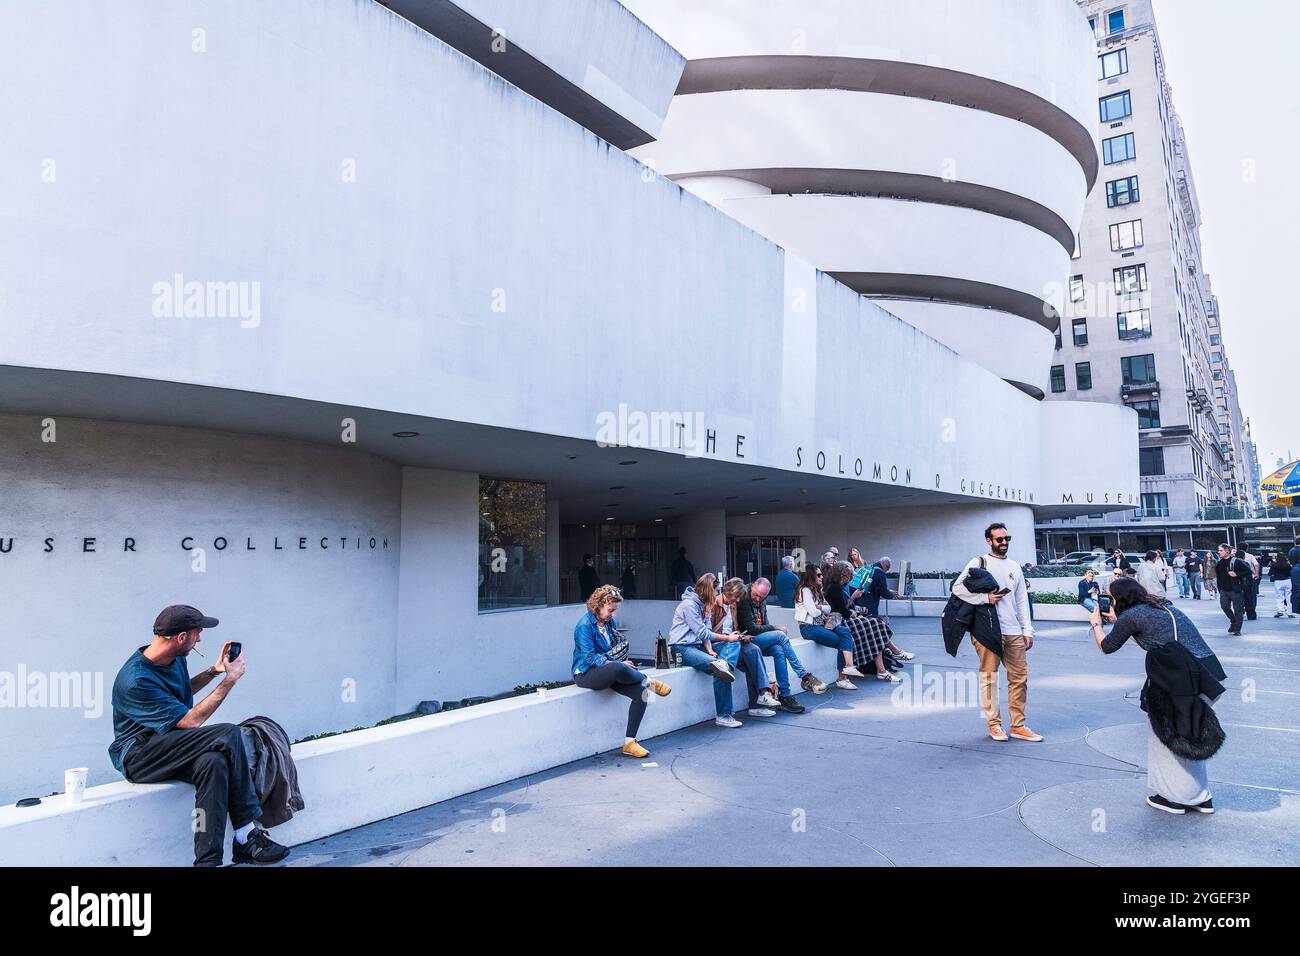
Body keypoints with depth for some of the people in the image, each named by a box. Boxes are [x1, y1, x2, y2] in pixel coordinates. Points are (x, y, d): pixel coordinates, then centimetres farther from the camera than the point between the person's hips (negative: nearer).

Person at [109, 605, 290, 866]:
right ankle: (247, 837, -24)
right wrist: (231, 678, -17)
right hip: (137, 758, -8)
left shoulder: (176, 659, 5)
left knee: (213, 761, -29)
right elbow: (191, 721, -23)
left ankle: (208, 860, -27)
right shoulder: (135, 681, -22)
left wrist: (215, 671, 14)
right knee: (228, 734, -30)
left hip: (170, 749, 8)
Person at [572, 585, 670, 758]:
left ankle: (629, 743, -11)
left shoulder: (610, 622, 11)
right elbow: (589, 657, -17)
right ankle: (649, 681, -13)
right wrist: (616, 664, -23)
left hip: (607, 672, 8)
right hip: (586, 674, -8)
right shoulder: (585, 625, -12)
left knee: (641, 693, -17)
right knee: (617, 669, -41)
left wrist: (621, 663, -1)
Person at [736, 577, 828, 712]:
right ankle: (805, 677, -18)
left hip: (760, 640, 7)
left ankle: (784, 696, -23)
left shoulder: (762, 602, 13)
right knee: (781, 636, -24)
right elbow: (750, 629, -18)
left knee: (779, 651, -24)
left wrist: (774, 630, -2)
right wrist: (775, 628, -10)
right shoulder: (744, 601, -14)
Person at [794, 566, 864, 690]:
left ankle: (849, 667, -29)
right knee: (841, 642, -18)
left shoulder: (817, 590, 21)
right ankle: (842, 678, -15)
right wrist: (823, 609, 6)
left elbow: (828, 608, 13)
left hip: (820, 624, 8)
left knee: (845, 631, -18)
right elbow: (813, 612, -15)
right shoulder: (805, 590, -9)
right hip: (809, 627, -8)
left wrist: (820, 607, -8)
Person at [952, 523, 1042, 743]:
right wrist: (985, 597, -15)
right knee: (989, 677, -1)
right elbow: (957, 587, -8)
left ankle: (1018, 726, 14)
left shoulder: (1015, 567, 18)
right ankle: (994, 724, 9)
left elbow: (1022, 601, 19)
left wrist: (1027, 630, 12)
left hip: (1014, 633, 5)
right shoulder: (979, 563, 1)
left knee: (1020, 677, 5)